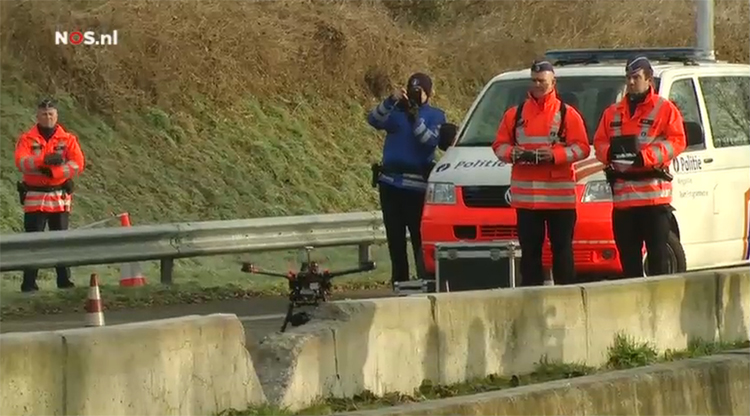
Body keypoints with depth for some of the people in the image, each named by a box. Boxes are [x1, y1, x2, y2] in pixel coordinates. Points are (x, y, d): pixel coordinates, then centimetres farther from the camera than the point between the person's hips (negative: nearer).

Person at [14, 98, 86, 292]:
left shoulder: (68, 139, 5)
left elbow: (78, 164, -7)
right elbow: (21, 163, -15)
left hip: (60, 197, 2)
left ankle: (64, 279, 12)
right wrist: (44, 160, -30)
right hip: (35, 197, -2)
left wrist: (53, 171, -19)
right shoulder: (27, 139, 1)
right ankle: (29, 282, -3)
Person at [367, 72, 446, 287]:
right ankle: (399, 282, 15)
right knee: (395, 239, 8)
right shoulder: (396, 111, 10)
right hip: (390, 182, 4)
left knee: (419, 238, -11)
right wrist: (391, 101, -22)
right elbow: (374, 120, -8)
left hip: (416, 185, -4)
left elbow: (430, 141, -12)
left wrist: (415, 117, -21)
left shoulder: (435, 116, 5)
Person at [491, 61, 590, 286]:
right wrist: (512, 153, -9)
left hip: (560, 196, -3)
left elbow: (582, 148, -2)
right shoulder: (515, 114, 13)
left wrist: (556, 155, -17)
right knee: (530, 250, 4)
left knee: (562, 249, -1)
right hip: (525, 196, 3)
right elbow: (499, 145, 13)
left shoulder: (567, 114, 4)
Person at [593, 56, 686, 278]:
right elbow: (599, 142, 15)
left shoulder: (665, 109, 3)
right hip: (623, 195, 5)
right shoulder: (613, 112, 18)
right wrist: (610, 152, -10)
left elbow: (677, 141, -6)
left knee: (658, 254, -5)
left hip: (655, 194, -5)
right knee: (628, 257, 6)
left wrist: (646, 155, -19)